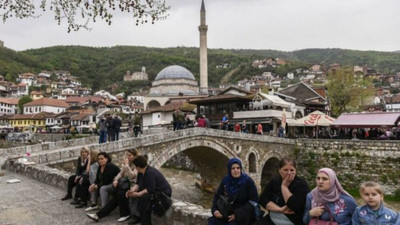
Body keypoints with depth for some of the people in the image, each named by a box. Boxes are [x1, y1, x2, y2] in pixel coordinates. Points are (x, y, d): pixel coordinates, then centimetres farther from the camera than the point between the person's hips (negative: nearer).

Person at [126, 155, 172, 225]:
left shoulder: (150, 173, -28)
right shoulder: (141, 172, 2)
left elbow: (150, 189, -32)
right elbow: (138, 184, 4)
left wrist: (138, 194, -29)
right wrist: (133, 190, -15)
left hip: (162, 193, -10)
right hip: (154, 191, 10)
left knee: (143, 198, -31)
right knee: (132, 195, 5)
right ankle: (136, 217, 11)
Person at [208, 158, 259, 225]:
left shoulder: (248, 181, -9)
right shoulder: (225, 180, 3)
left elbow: (254, 201, -11)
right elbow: (217, 196, 11)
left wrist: (237, 214, -18)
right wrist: (215, 210, -9)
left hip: (244, 214, -4)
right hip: (228, 212, 4)